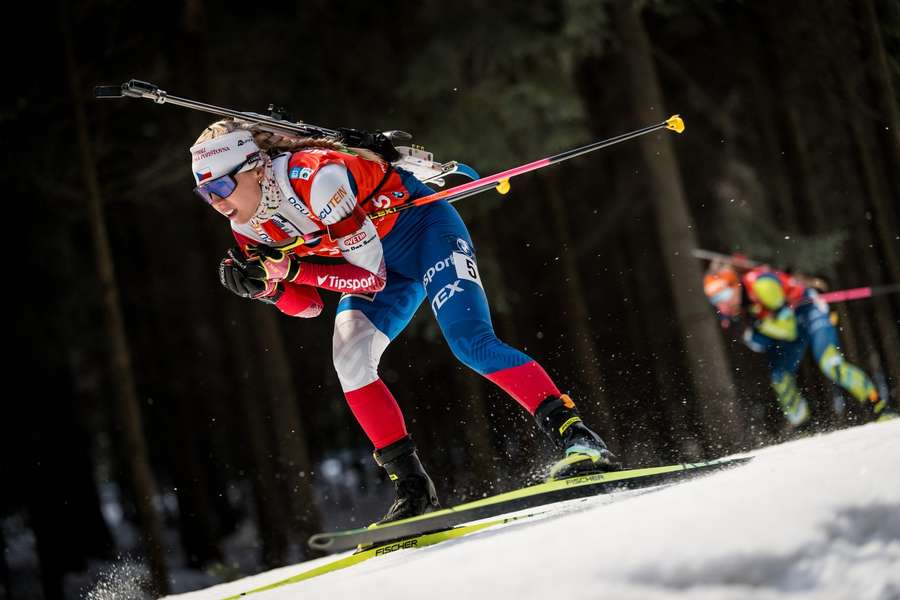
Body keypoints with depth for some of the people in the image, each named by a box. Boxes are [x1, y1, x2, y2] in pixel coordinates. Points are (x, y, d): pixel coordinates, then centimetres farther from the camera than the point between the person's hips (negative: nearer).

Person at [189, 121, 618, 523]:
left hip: (421, 225, -7)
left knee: (471, 343, -24)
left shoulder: (314, 177, -33)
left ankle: (578, 440, -22)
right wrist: (266, 287, -23)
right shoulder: (250, 228, -10)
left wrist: (292, 268, -38)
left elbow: (370, 275, -30)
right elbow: (310, 305, -4)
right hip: (379, 259, 7)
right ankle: (412, 488, -9)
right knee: (349, 359, -15)